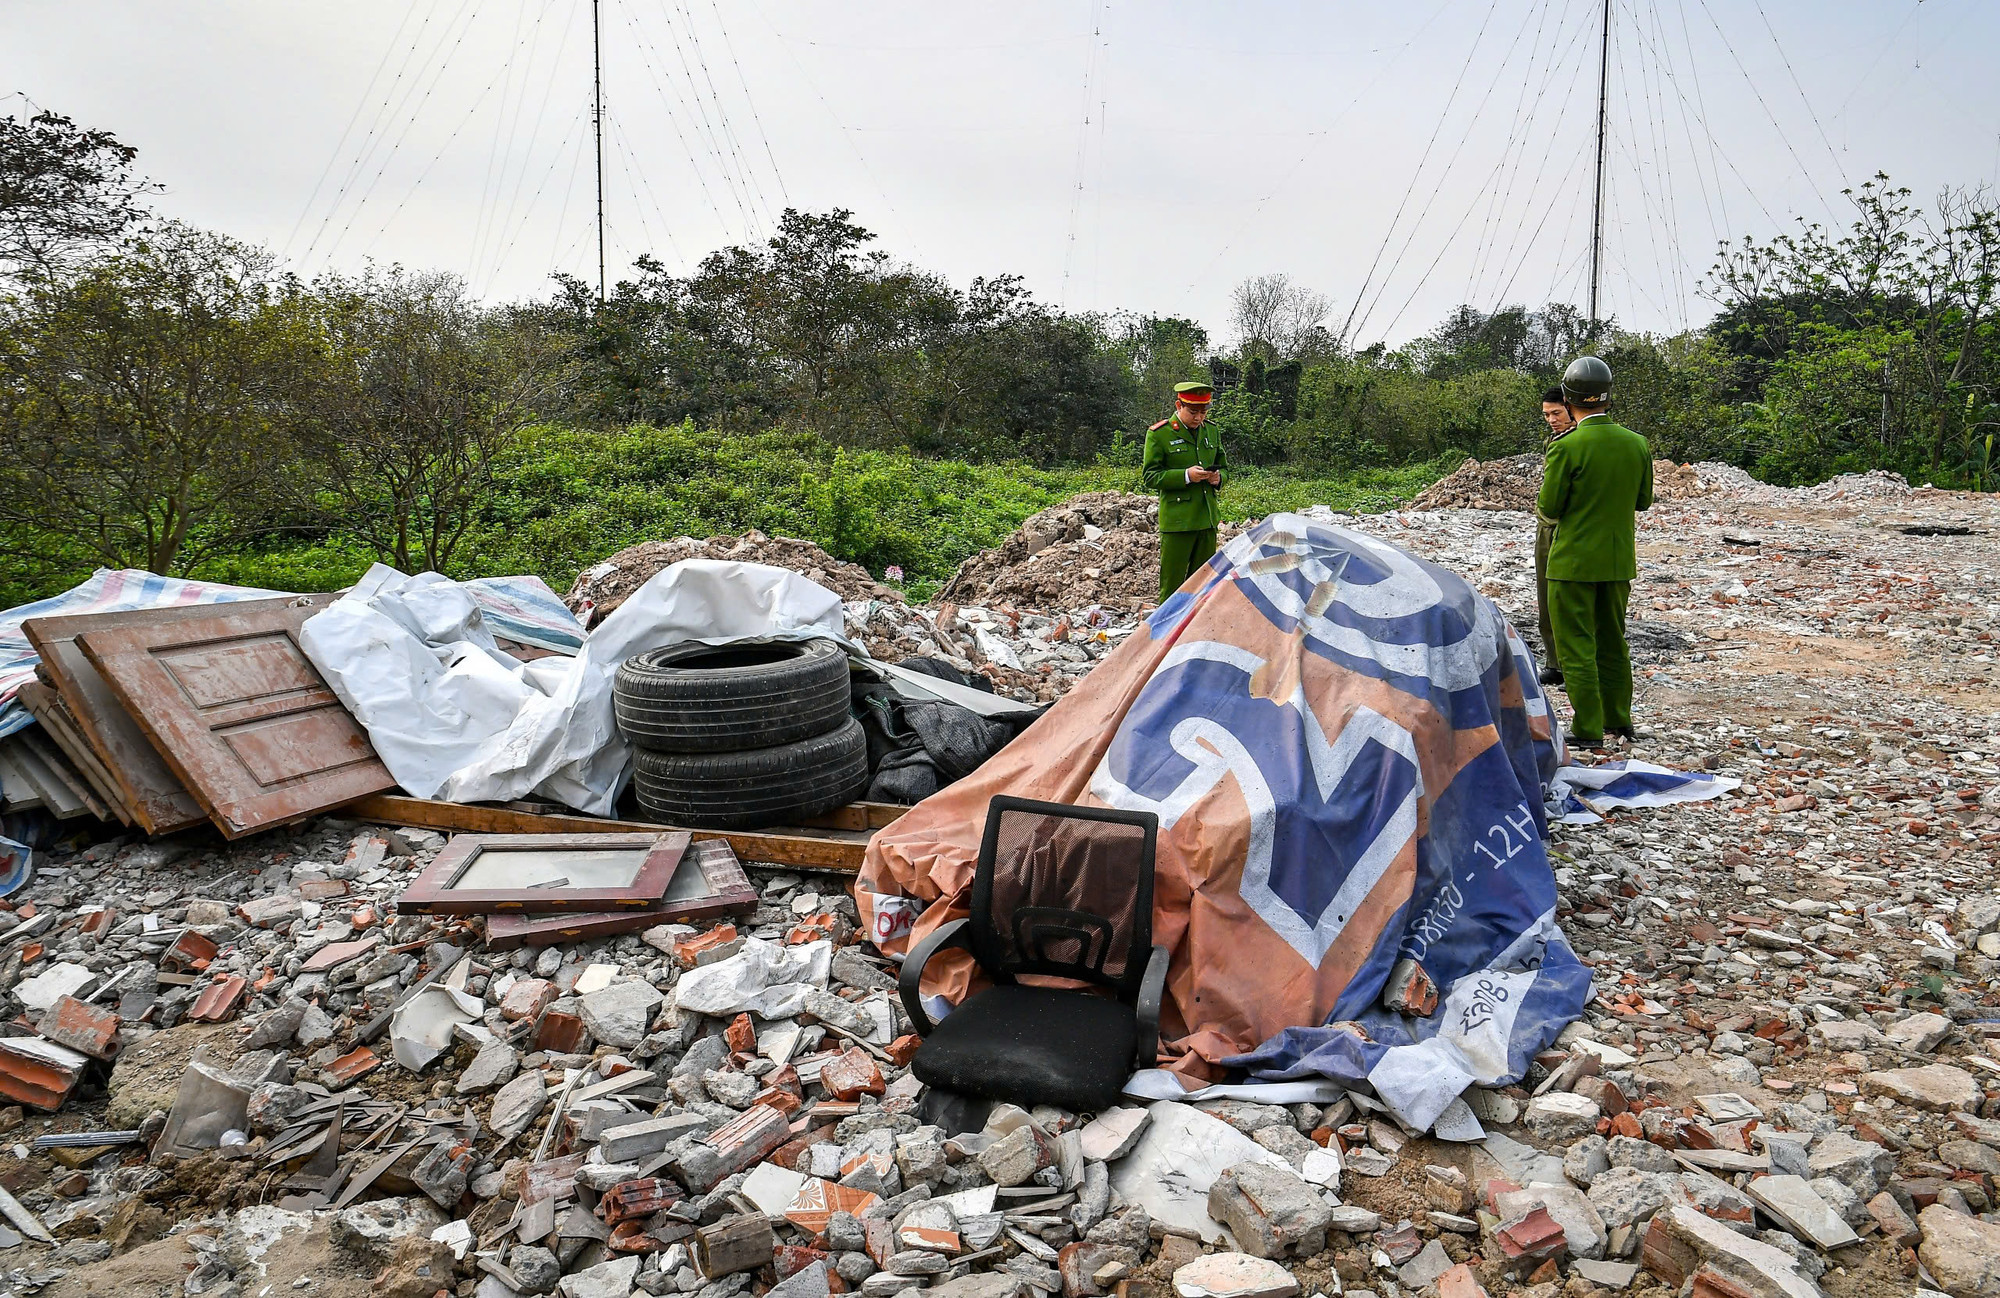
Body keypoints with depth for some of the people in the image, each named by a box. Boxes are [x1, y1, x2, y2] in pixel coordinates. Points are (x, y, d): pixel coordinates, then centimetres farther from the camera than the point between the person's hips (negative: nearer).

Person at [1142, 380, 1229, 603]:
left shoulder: (1211, 432, 11)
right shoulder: (1158, 434, -6)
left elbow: (1224, 467, 21)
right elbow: (1150, 477, -8)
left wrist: (1218, 478, -4)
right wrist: (1186, 476, -20)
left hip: (1208, 518, 6)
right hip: (1177, 520, -5)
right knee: (1172, 582, -2)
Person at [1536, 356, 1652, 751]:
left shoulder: (1566, 446, -17)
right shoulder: (1637, 443, 0)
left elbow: (1549, 509, -13)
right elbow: (1643, 500, 10)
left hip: (1574, 559, -6)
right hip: (1619, 559, 6)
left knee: (1576, 646, 2)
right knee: (1612, 640, 19)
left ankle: (1588, 729, 5)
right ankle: (1618, 717, 29)